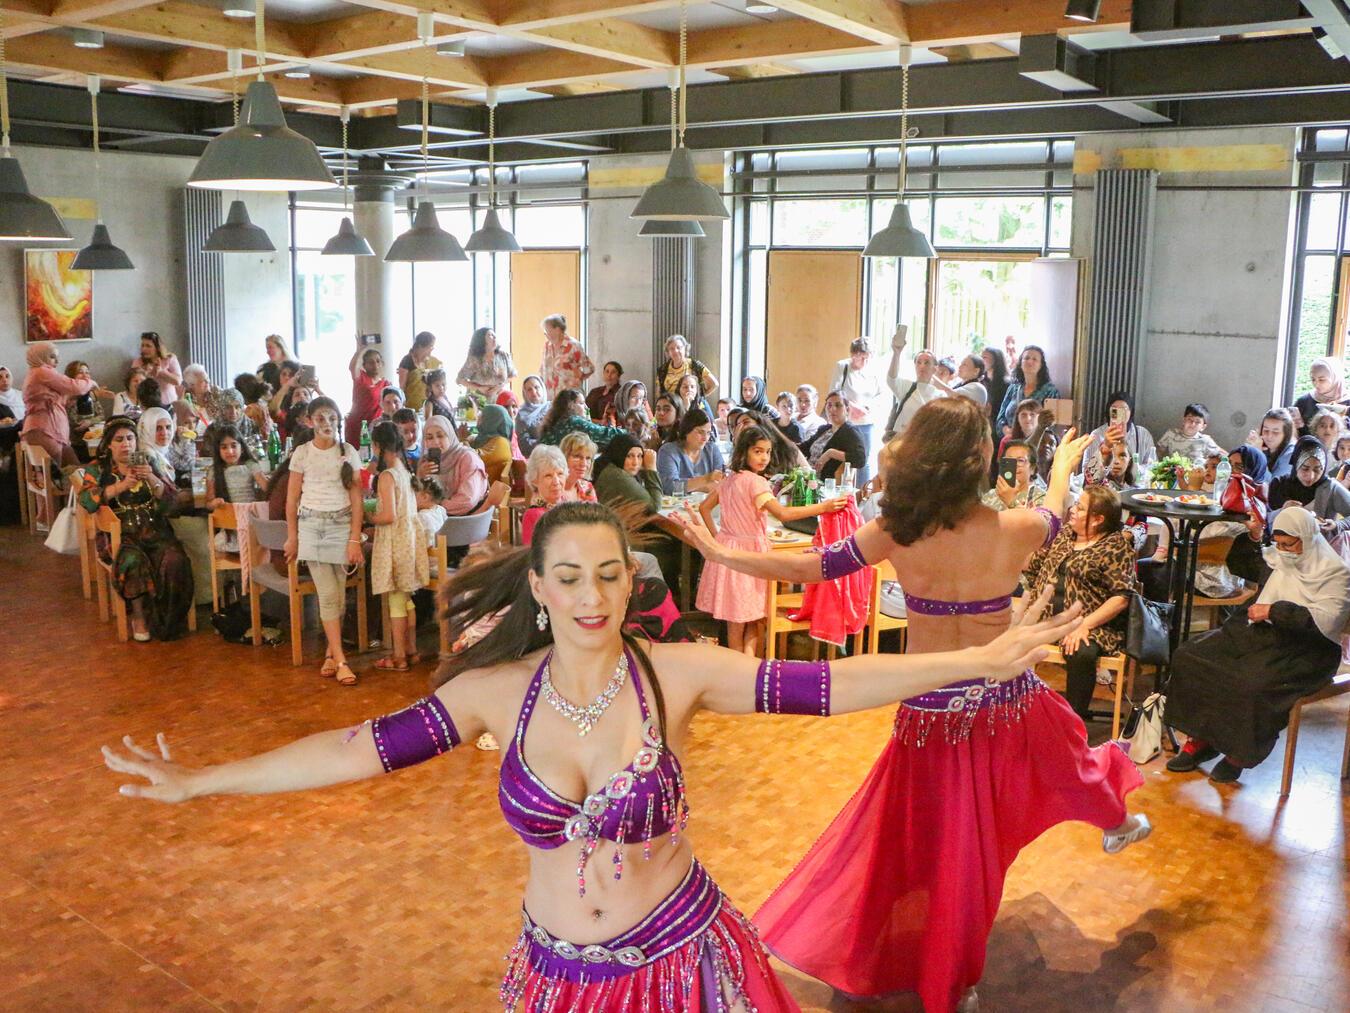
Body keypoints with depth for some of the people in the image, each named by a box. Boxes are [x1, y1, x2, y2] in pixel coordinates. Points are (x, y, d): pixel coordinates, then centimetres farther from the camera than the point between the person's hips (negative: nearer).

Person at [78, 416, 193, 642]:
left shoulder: (149, 461, 13)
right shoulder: (98, 468, 8)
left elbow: (170, 501, 5)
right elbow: (86, 500, -11)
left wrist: (152, 480, -15)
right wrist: (120, 486, -23)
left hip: (154, 529, 2)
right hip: (119, 533, -2)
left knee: (174, 559, -28)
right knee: (134, 560, -34)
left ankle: (169, 620, -14)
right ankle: (139, 616, -17)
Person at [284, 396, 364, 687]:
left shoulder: (348, 452, 3)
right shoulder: (302, 453, 3)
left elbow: (356, 499, 2)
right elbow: (292, 499, 6)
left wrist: (355, 539, -3)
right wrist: (292, 537, 4)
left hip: (342, 525, 1)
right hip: (311, 525, -1)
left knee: (338, 593, 0)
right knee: (328, 594, -6)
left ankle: (330, 653, 13)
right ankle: (340, 660, -6)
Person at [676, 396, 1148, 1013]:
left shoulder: (895, 533, -18)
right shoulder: (1014, 530, -18)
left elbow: (814, 566, -10)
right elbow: (1054, 514, 6)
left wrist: (722, 554, 0)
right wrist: (1063, 461, 28)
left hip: (930, 711, 0)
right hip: (1006, 701, 0)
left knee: (936, 839, 16)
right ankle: (1114, 823, 62)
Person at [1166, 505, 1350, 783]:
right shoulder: (1275, 558, 11)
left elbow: (1325, 621, -20)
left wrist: (1274, 610, -22)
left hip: (1305, 649, -7)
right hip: (1262, 633, 7)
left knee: (1251, 683, -35)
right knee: (1189, 657, -13)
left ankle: (1239, 754, -11)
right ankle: (1201, 738, -7)